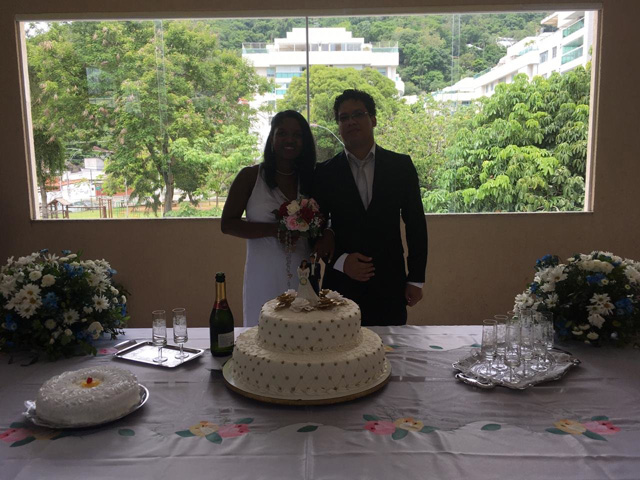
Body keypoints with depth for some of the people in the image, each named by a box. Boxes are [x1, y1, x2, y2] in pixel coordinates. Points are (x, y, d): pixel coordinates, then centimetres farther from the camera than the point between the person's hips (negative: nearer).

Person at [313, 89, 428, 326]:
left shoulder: (401, 166, 2)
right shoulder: (324, 172, 2)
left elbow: (416, 224, 4)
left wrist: (416, 279, 3)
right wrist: (341, 261, -12)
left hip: (389, 284, 0)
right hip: (342, 285, 0)